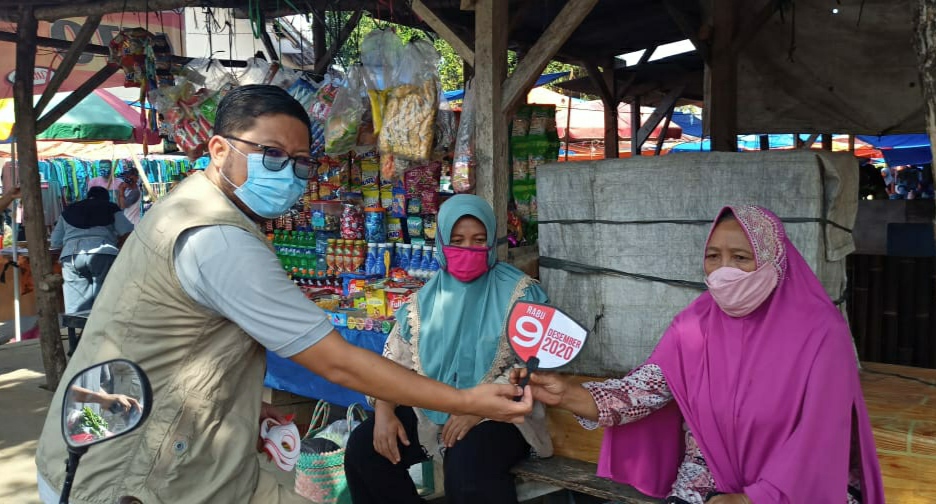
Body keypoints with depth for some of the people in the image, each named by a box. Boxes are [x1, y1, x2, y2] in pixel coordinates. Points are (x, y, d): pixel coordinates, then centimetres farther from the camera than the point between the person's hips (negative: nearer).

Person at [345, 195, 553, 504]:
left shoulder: (519, 292, -6)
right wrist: (384, 410, -11)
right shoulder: (425, 299, 7)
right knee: (363, 447, -9)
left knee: (468, 464, -34)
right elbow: (395, 360, 7)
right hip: (430, 411, 5)